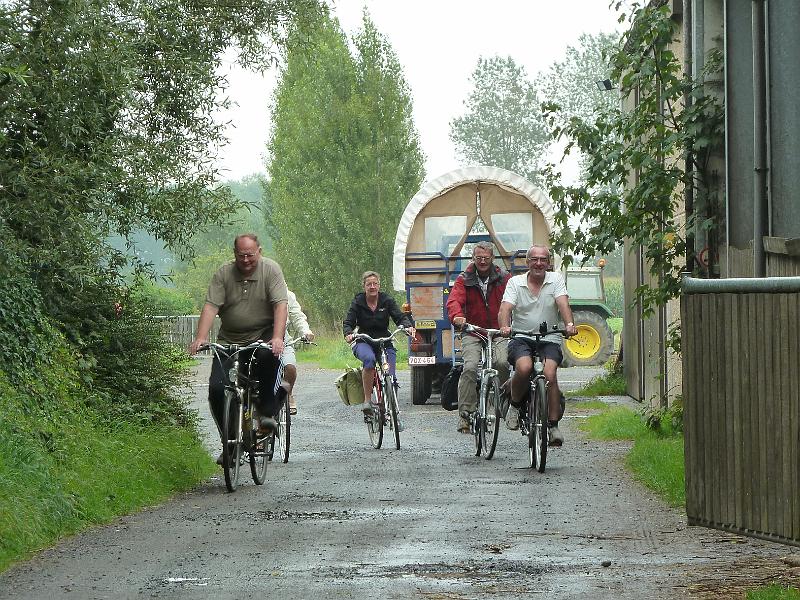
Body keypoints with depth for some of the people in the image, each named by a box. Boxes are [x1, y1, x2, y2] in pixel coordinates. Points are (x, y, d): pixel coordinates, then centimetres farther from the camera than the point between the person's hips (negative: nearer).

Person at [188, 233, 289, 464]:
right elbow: (210, 306, -11)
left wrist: (277, 338, -31)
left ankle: (267, 412, -18)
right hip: (229, 341, 2)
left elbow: (280, 305, -16)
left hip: (262, 337, -2)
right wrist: (200, 338, -26)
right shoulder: (223, 274, -2)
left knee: (269, 357, -37)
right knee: (216, 389, -12)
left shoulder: (270, 270, -6)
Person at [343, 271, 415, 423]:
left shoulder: (387, 301, 1)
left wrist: (408, 326, -29)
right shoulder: (358, 302, -1)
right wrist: (348, 334, -28)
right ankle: (367, 400, -31)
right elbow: (348, 323, -4)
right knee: (369, 358, -37)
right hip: (364, 343, -2)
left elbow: (400, 317, -6)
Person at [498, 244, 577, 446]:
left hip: (549, 340, 0)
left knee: (549, 374, -26)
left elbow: (563, 303, -11)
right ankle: (515, 406, -3)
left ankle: (553, 425, -17)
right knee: (524, 367, -32)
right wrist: (504, 327, -31)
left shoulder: (556, 280, 5)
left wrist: (569, 324, -31)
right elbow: (506, 307, -9)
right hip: (521, 339, 0)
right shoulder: (515, 282, 5)